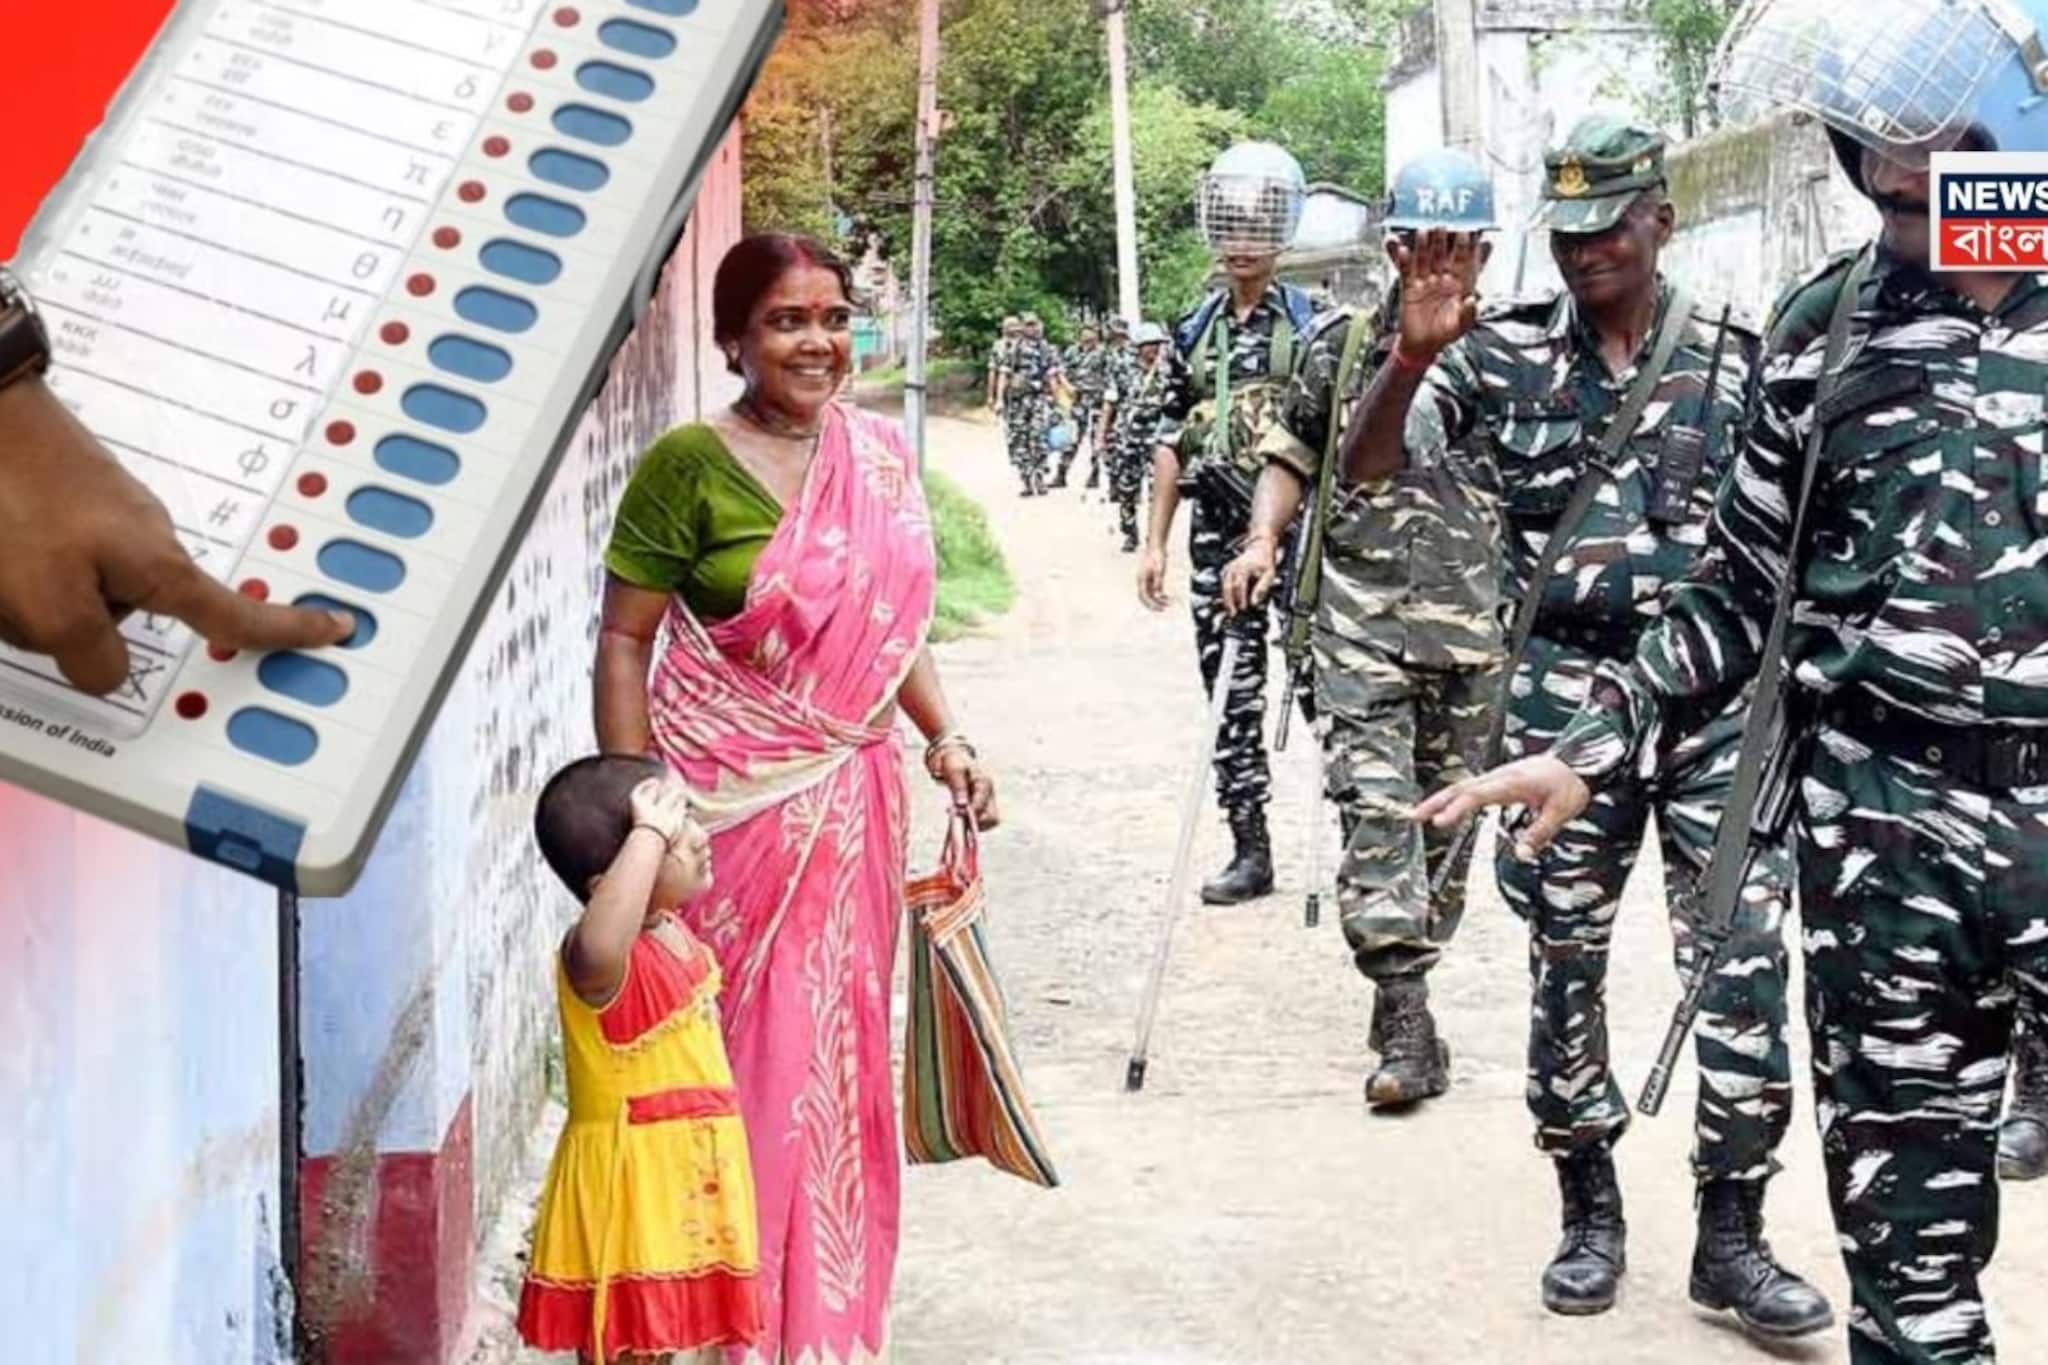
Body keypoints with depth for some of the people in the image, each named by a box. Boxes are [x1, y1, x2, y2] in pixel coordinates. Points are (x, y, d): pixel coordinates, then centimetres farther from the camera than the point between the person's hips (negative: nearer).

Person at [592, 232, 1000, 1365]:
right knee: (739, 1057, 2)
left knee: (836, 1051, 13)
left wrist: (943, 735, 4)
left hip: (850, 796, 5)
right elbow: (624, 641, -8)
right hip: (730, 802, -5)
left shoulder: (880, 454, 6)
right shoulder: (690, 464, -11)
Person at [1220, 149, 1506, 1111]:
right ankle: (1407, 1024, -15)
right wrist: (1263, 541, -3)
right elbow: (1294, 454, 14)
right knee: (1374, 805, -13)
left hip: (1475, 626, 1)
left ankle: (1407, 979, 27)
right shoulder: (1339, 345, 6)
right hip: (1361, 619, -1)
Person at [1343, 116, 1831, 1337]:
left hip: (1718, 687, 0)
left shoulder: (1737, 358, 3)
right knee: (1566, 954, 7)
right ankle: (1591, 1210, 22)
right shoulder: (1506, 351, 2)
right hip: (1568, 685, 0)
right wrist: (1417, 353, -22)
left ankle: (1733, 1232, 8)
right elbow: (1366, 468, -6)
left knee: (1745, 956, -3)